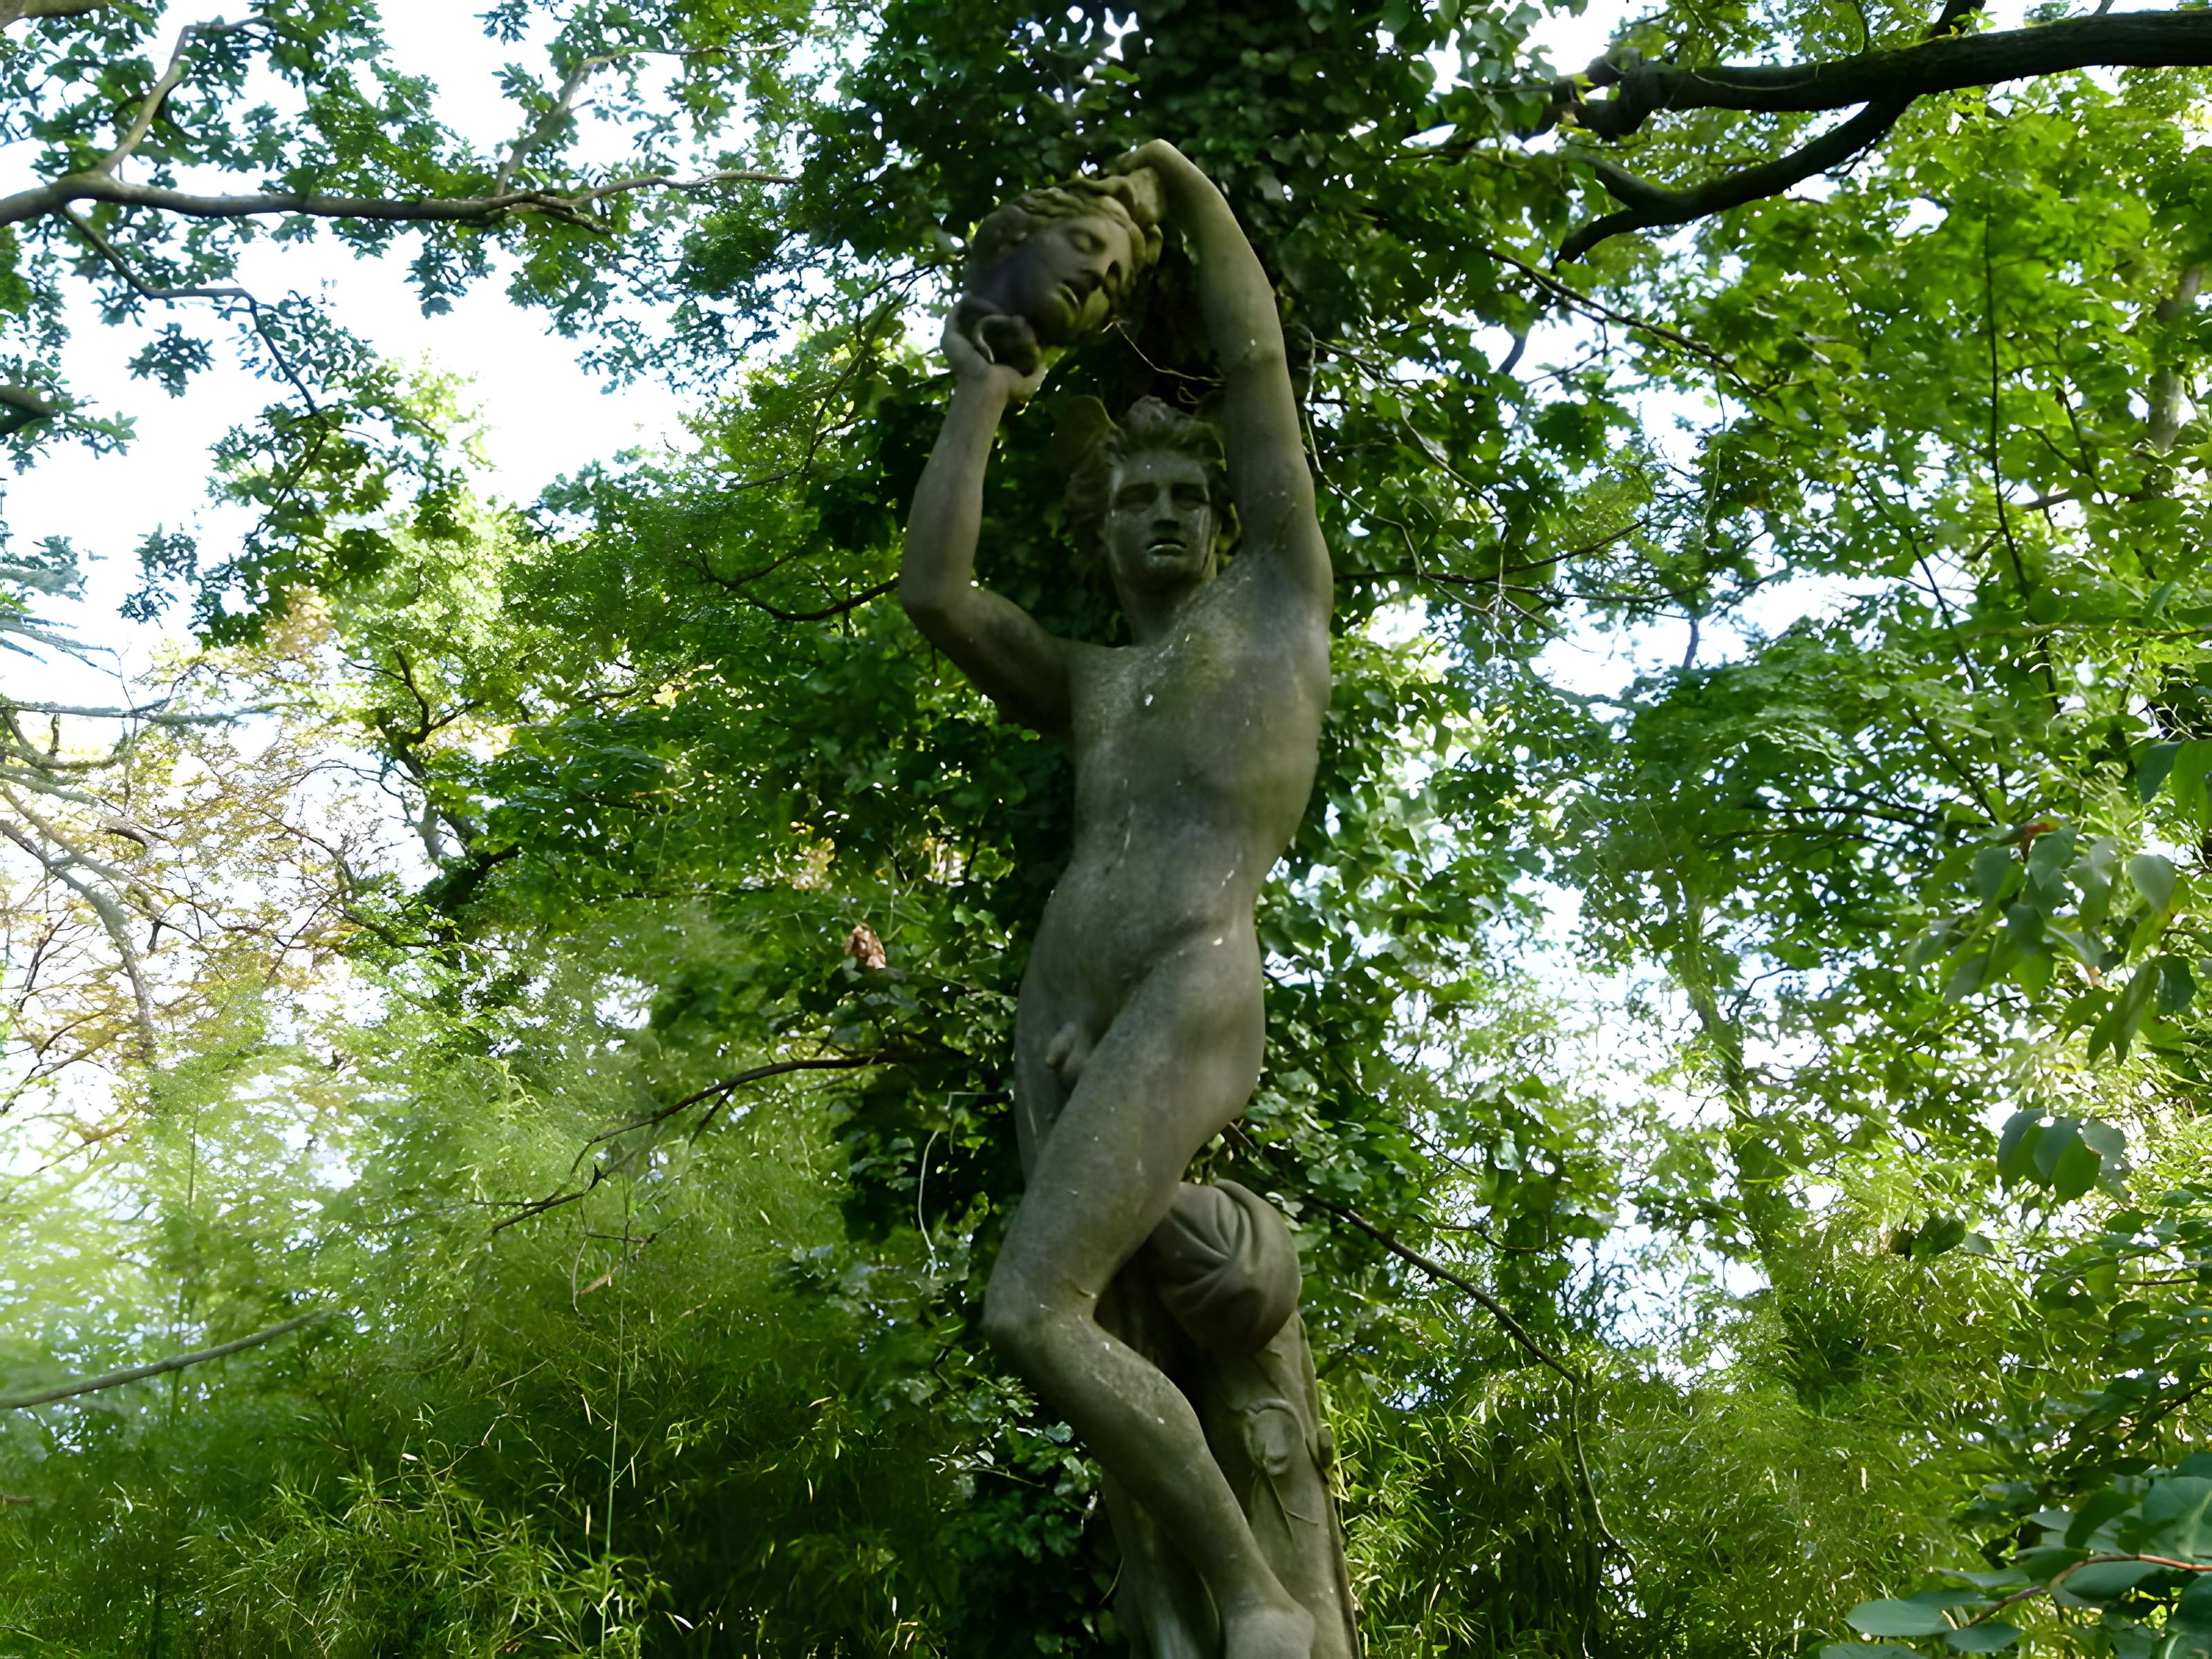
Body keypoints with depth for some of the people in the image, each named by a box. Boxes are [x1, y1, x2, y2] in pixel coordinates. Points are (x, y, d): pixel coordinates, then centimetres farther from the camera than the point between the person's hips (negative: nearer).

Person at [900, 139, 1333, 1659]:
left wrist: (1190, 188, 31)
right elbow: (933, 593, 14)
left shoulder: (1277, 594, 19)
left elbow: (1259, 367, 20)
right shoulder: (1081, 684, 29)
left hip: (1193, 990, -7)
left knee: (1032, 1312, -22)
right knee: (1107, 1349, -3)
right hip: (1061, 1010, 7)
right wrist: (986, 400, 21)